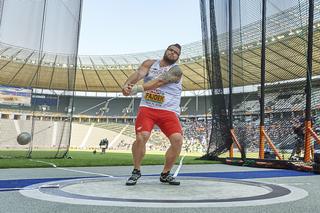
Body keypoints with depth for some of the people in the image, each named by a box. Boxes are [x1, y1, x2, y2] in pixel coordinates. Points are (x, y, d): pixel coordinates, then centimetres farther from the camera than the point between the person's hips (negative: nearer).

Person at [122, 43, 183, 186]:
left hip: (168, 111, 0)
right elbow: (139, 73, -9)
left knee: (178, 140, -16)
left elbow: (160, 81, -18)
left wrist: (137, 88, -30)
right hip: (147, 108, 1)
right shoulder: (150, 63, 11)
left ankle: (165, 174, 8)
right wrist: (127, 84, -31)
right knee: (141, 137, -21)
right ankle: (136, 171, 7)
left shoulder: (176, 70, 0)